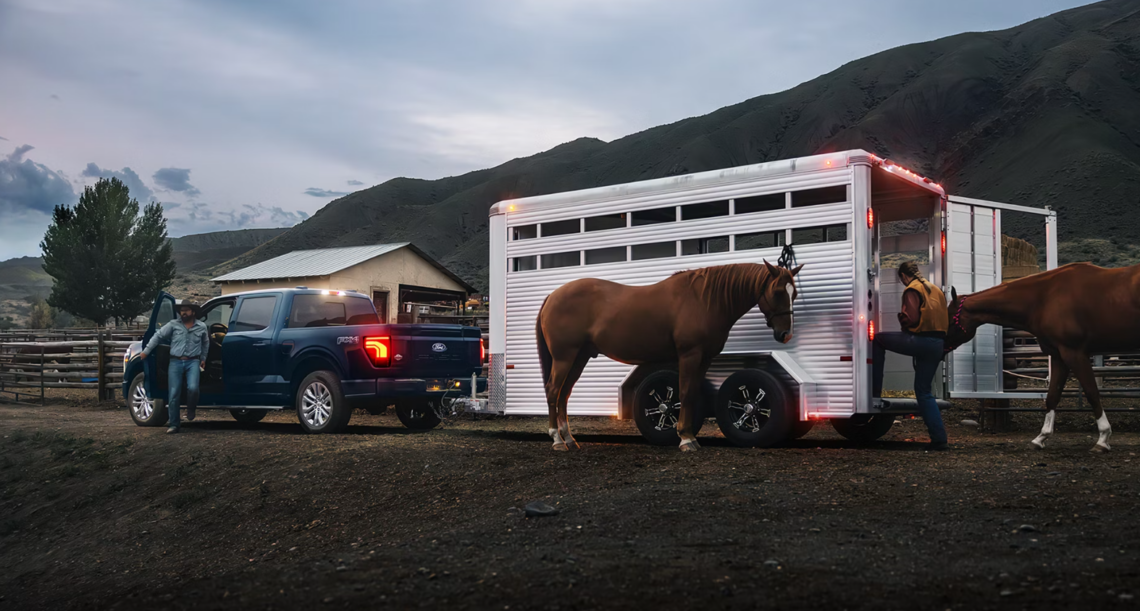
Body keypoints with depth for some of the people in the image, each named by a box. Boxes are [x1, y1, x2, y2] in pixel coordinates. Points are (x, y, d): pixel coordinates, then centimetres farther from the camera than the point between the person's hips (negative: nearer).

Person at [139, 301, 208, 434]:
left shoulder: (201, 327, 9)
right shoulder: (173, 325, 5)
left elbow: (205, 343, 23)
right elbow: (158, 336, 8)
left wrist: (203, 359, 23)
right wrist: (146, 351, 6)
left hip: (193, 362, -1)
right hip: (175, 362, 1)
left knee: (193, 388, -23)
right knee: (173, 394, -3)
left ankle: (190, 410, 9)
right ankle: (174, 424, 6)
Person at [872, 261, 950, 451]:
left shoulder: (912, 290, -4)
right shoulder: (936, 289, 22)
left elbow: (912, 319, -13)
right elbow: (946, 320, 24)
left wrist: (901, 317, 7)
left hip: (920, 341, -8)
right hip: (938, 345, 8)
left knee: (878, 340, 10)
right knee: (924, 391, 13)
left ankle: (874, 391, 6)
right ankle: (939, 439, 7)